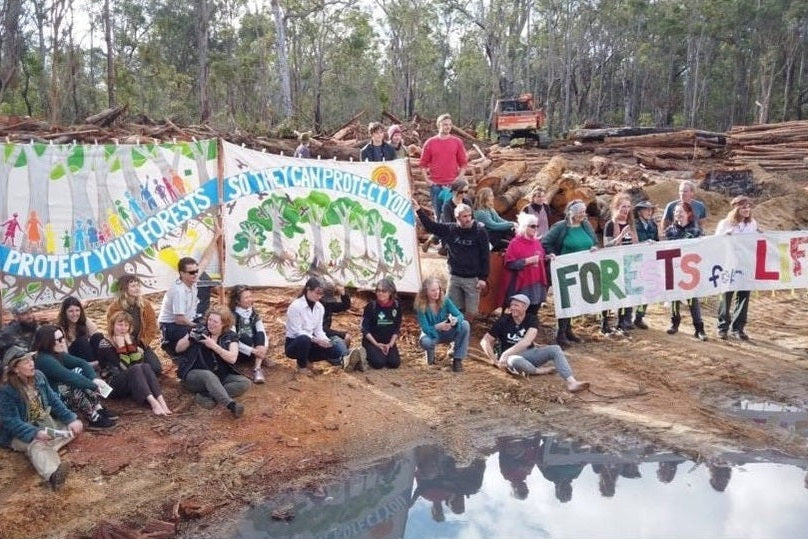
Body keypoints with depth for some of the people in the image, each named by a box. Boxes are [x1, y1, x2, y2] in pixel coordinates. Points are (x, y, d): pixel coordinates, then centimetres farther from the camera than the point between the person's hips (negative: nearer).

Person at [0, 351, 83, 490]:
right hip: (21, 433, -8)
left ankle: (45, 448, -29)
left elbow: (54, 400, 2)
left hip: (45, 423, 8)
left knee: (76, 426, -7)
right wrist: (35, 433, -39)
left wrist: (71, 419, -11)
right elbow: (11, 421, -25)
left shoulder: (39, 376, -3)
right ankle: (53, 473, -68)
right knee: (37, 444, -38)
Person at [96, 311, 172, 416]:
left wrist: (130, 344, -11)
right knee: (136, 369, -31)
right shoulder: (105, 344, -8)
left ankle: (161, 401, -42)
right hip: (112, 385, -5)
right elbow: (122, 368, -19)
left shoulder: (130, 340, 9)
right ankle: (153, 403, -47)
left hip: (132, 383, 5)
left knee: (146, 366, -24)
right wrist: (121, 347, -19)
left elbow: (139, 362, -7)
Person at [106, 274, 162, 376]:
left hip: (141, 345, 3)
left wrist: (143, 343, -9)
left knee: (156, 368, -13)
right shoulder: (114, 308, -10)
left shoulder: (145, 304, 0)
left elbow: (152, 326, 2)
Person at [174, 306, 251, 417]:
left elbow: (232, 358, -13)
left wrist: (214, 346, -20)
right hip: (195, 375, -2)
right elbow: (178, 349, 3)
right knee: (209, 375, -37)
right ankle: (231, 405, -55)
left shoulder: (231, 336, 3)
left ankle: (206, 396, -32)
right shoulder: (199, 330, 3)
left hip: (220, 377, 2)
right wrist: (189, 338, -17)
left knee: (245, 383, -21)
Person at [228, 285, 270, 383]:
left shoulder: (254, 313, 2)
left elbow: (262, 333, -9)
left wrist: (264, 347, -29)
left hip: (254, 347, 5)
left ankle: (257, 369, -36)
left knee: (260, 334, -26)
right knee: (245, 337, -33)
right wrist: (253, 351, -32)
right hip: (238, 352, -5)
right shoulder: (231, 316, -15)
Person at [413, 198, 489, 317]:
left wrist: (483, 278, -10)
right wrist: (418, 210, -3)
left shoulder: (479, 231, -10)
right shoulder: (450, 229, -1)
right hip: (454, 277, 3)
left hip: (472, 279, -3)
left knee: (471, 312, 0)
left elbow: (485, 256, -8)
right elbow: (431, 226, 6)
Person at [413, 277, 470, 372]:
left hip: (447, 333, 3)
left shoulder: (445, 300, -14)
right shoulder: (421, 306, -21)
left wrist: (455, 320, -42)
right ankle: (430, 354, 1)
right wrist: (438, 326, -45)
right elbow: (425, 329, -25)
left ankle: (457, 359, -15)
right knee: (425, 341, -40)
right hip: (431, 334, -3)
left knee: (465, 324, -25)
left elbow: (460, 315, -17)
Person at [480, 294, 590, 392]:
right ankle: (539, 371, -13)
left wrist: (505, 354, -28)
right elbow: (485, 341, -5)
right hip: (512, 356, -3)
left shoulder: (532, 320, -6)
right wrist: (495, 361, -14)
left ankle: (571, 382, -34)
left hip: (529, 353, 3)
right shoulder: (504, 320, -8)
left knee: (555, 349, -18)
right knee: (515, 361, -40)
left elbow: (527, 342, -22)